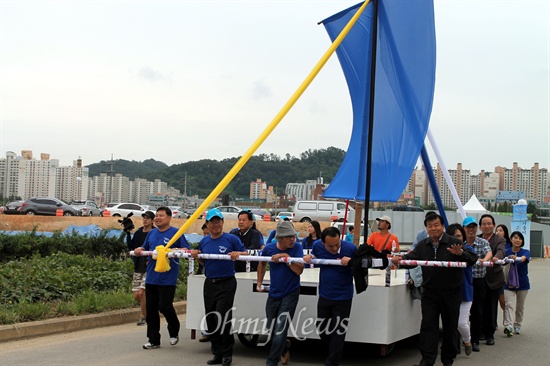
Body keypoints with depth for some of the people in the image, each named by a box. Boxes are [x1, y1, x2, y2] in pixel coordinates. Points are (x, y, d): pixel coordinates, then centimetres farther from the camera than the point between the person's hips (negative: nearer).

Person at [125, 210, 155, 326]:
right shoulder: (138, 233, 10)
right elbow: (131, 247, 3)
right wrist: (128, 233, -5)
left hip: (149, 268, -5)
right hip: (138, 268, 5)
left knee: (142, 292, -12)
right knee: (136, 295, 3)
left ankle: (143, 316, 4)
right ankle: (147, 311, 27)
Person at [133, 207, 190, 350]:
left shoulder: (176, 233, -4)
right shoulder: (152, 233, 14)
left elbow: (187, 250, -6)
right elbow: (145, 248, 25)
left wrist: (172, 250, -21)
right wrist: (139, 250, 3)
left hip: (167, 278, -6)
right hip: (151, 277, 6)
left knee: (164, 306, -8)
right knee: (151, 309, 7)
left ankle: (174, 331, 20)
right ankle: (154, 340, 16)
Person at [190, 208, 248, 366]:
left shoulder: (231, 239, -5)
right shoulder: (204, 241, 9)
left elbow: (246, 253, -1)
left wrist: (238, 254, -22)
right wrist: (196, 256, -1)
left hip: (226, 283, -5)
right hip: (209, 283, 6)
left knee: (223, 319, -9)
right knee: (210, 321, 8)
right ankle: (217, 353, 20)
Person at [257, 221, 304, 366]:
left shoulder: (297, 248, -14)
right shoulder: (269, 248, -7)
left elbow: (299, 270, -23)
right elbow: (262, 264, 14)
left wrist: (286, 257, -30)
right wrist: (259, 283, 15)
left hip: (290, 294, -4)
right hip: (273, 294, 4)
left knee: (280, 331, -8)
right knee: (272, 330, 14)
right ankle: (285, 347, 43)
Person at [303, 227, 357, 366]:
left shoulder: (351, 248, -21)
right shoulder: (318, 246, -11)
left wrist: (351, 262, -29)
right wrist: (308, 257, -12)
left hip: (343, 297, -4)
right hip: (324, 296, 4)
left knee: (338, 332, 3)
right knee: (322, 329, 18)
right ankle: (334, 353, 42)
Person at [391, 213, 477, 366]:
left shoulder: (454, 243, -7)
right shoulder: (423, 245, 8)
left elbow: (472, 259, -13)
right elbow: (411, 257, 3)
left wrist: (460, 253, -35)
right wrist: (400, 259, -19)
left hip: (451, 293, -3)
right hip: (429, 293, 3)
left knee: (450, 326, 9)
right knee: (428, 325, -3)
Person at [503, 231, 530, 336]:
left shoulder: (526, 252, -6)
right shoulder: (506, 252, -2)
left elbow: (523, 259, -29)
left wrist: (516, 258, -53)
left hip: (522, 283, 1)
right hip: (509, 283, -1)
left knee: (520, 307, 12)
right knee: (509, 305, -15)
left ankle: (517, 326, 28)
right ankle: (508, 326, -26)